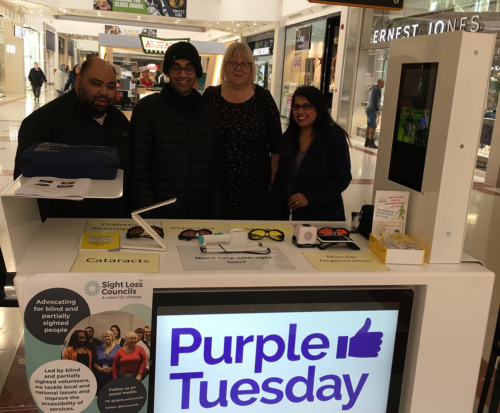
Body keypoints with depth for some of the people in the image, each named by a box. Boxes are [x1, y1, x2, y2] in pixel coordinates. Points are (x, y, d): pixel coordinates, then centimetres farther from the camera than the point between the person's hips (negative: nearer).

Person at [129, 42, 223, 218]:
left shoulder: (208, 114, 8)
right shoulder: (146, 108, -3)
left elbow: (216, 170, 9)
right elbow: (139, 170, -6)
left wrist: (216, 215, 1)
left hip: (201, 217, 3)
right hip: (159, 216, -3)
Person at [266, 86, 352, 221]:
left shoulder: (334, 137, -8)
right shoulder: (288, 137, 6)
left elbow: (343, 178, -10)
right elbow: (280, 179, 7)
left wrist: (309, 198, -20)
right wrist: (273, 214, -1)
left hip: (323, 215, -4)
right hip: (290, 213, 4)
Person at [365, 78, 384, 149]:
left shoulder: (373, 89, 18)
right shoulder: (377, 89, -13)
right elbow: (375, 100, -22)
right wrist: (377, 110, -21)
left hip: (369, 109, 10)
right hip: (372, 110, -10)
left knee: (369, 126, 8)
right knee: (373, 126, -10)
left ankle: (367, 142, 9)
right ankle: (371, 143, -11)